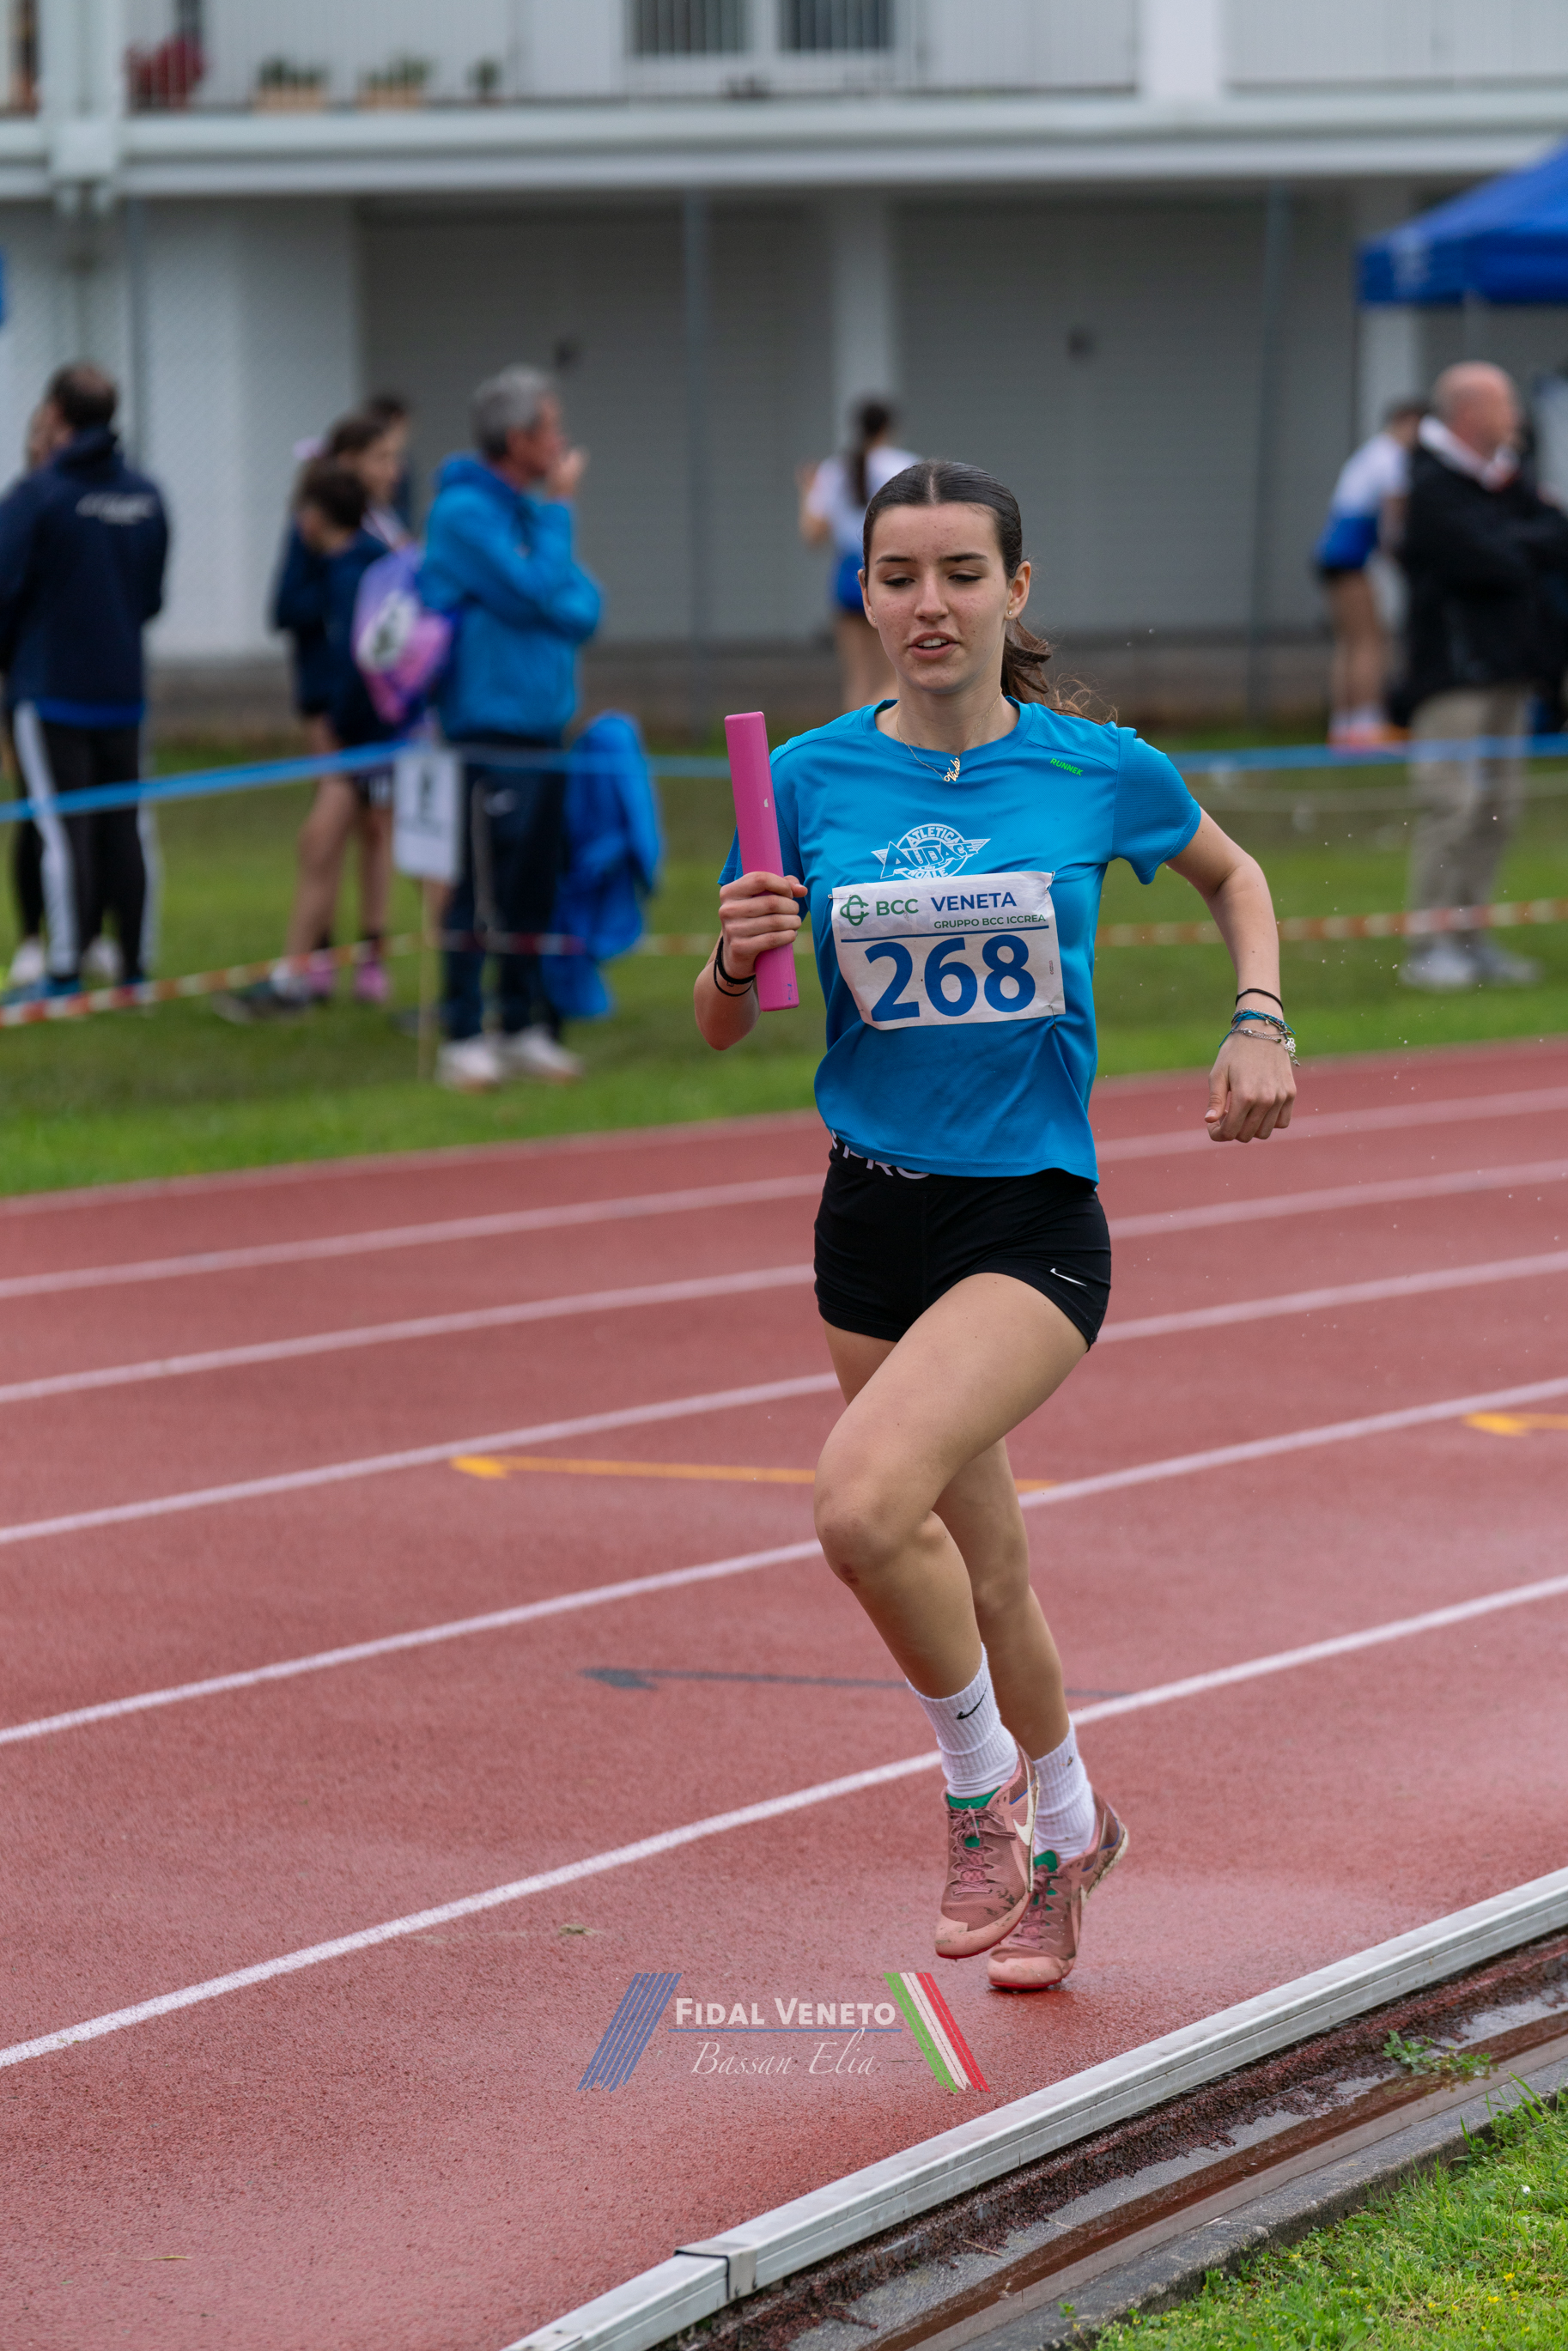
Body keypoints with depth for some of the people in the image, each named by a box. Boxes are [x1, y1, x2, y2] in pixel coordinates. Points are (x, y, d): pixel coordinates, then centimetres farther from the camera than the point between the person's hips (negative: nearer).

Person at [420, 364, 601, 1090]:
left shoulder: (529, 508, 14)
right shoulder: (466, 511, -11)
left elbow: (582, 607, 11)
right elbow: (536, 594, -17)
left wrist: (566, 609, -12)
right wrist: (557, 511, -9)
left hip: (542, 723, 8)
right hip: (488, 724, -8)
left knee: (534, 887, 11)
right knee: (481, 890, -6)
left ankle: (526, 1029, 19)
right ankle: (463, 1039, -1)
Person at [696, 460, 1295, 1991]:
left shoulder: (1098, 771, -5)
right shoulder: (809, 783, -2)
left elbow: (1230, 874, 16)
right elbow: (722, 1029, 5)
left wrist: (1260, 1023, 1)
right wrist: (739, 955, -17)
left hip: (1034, 1219, -3)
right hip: (871, 1221, 4)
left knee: (864, 1501, -26)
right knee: (977, 1565, 14)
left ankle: (983, 1782, -2)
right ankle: (1063, 1825, 40)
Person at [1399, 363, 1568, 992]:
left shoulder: (1505, 479, 16)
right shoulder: (1432, 486, -11)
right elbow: (1492, 564, -19)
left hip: (1507, 667, 8)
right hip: (1454, 666, -8)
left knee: (1498, 805, 8)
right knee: (1453, 804, -11)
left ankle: (1471, 939, 14)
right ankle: (1431, 947, -8)